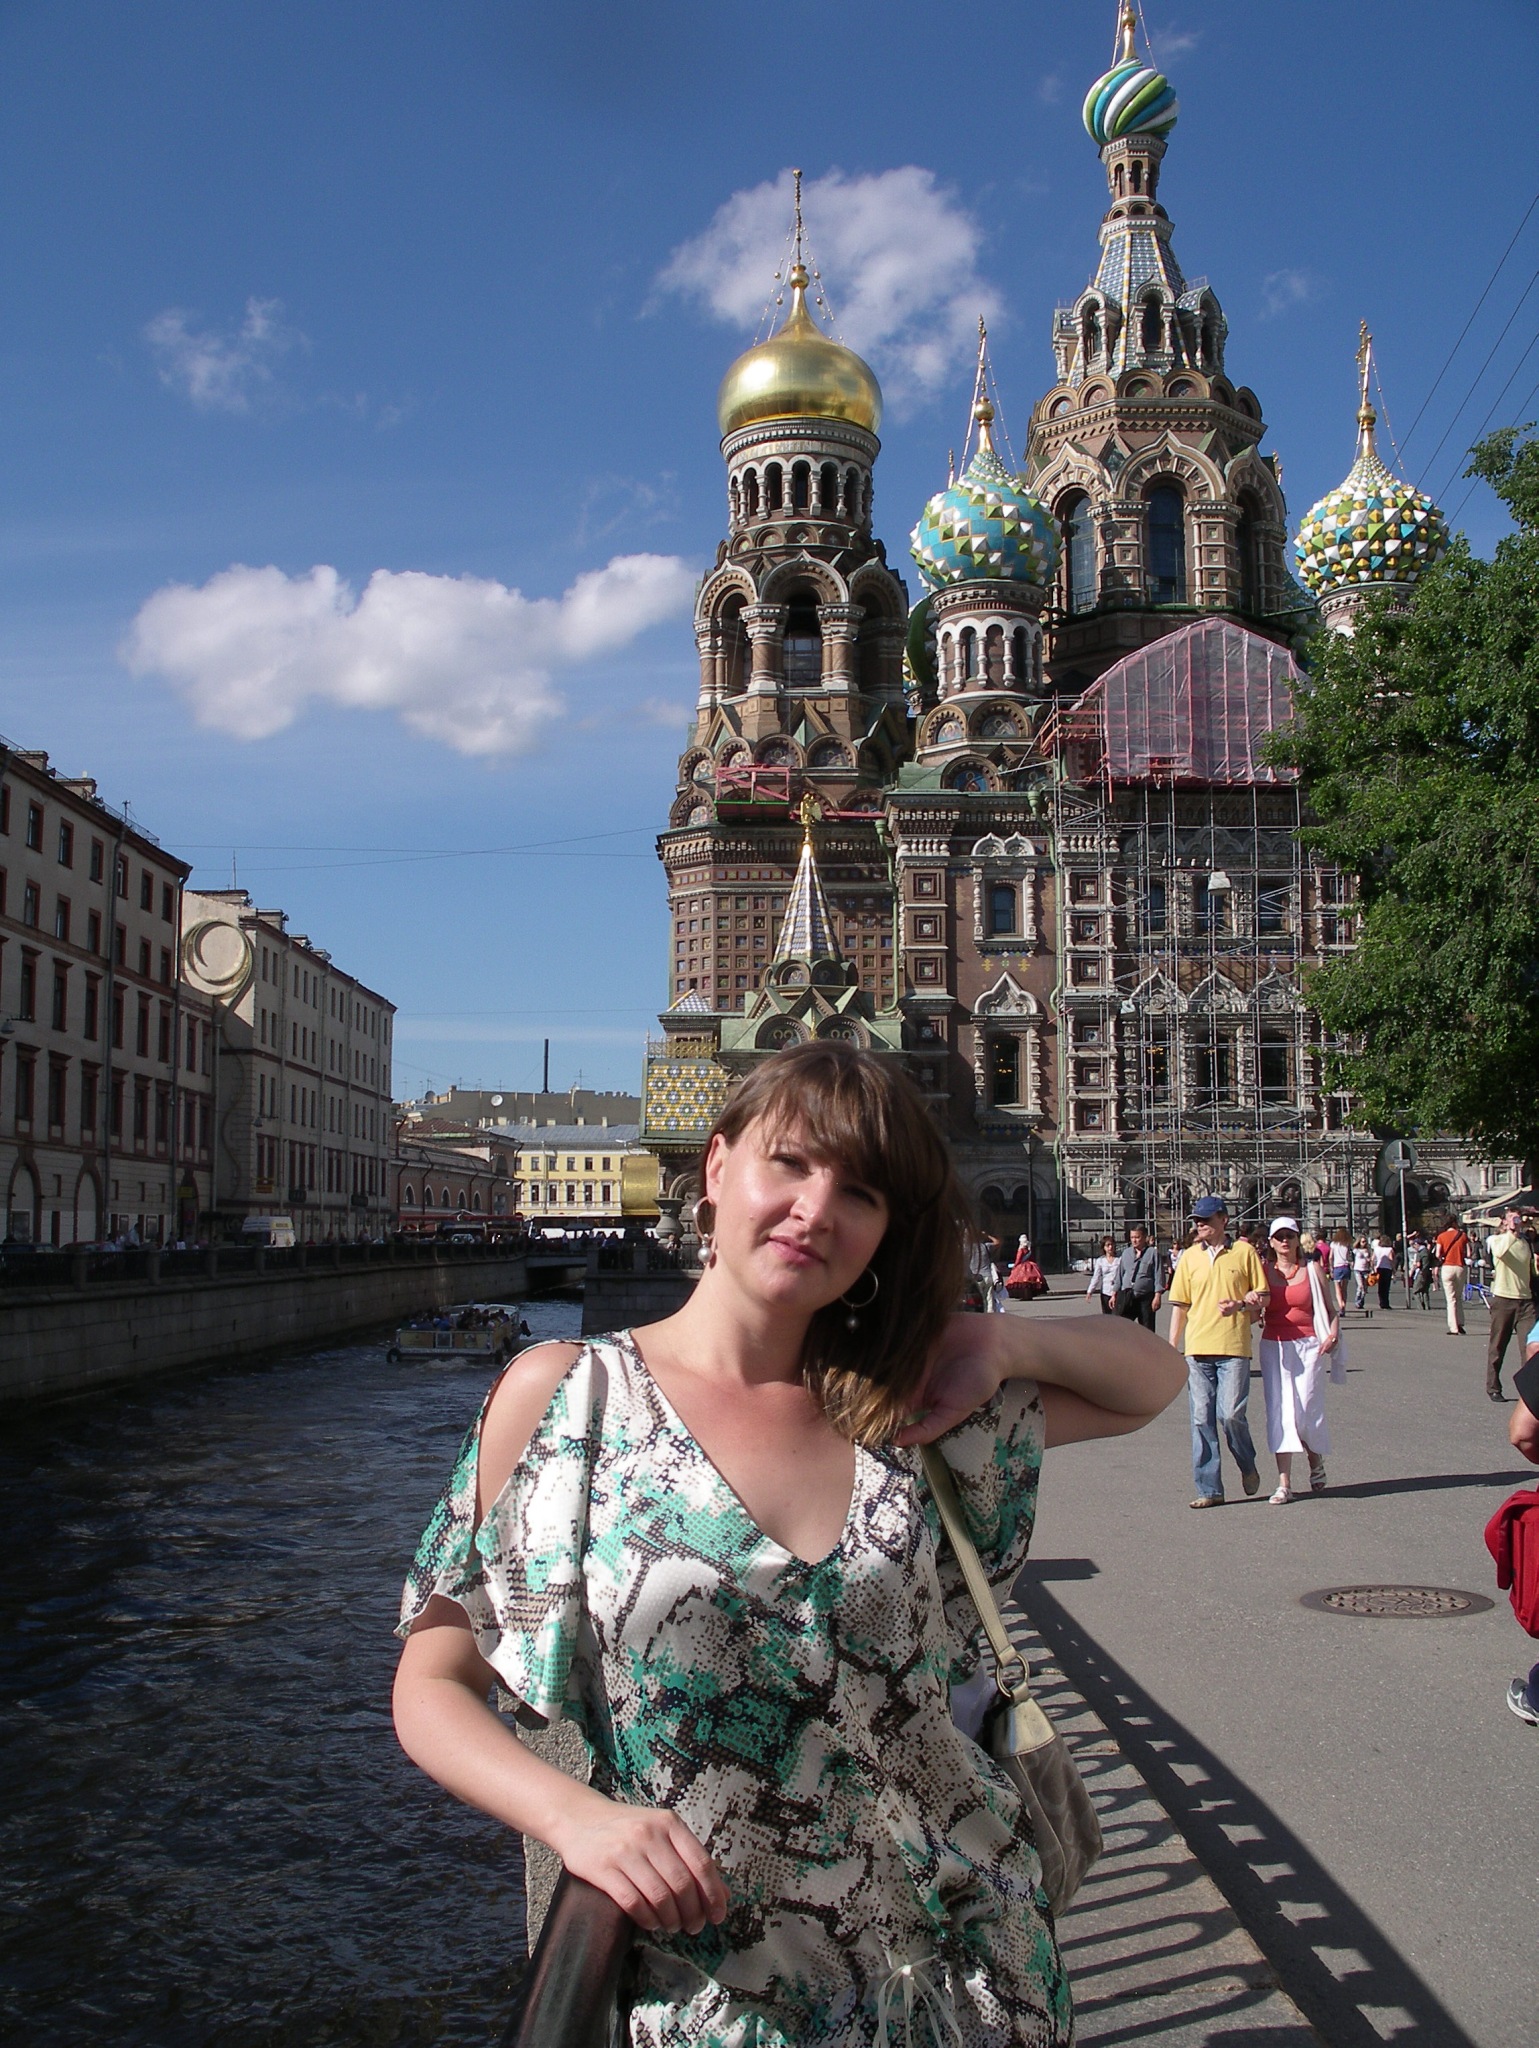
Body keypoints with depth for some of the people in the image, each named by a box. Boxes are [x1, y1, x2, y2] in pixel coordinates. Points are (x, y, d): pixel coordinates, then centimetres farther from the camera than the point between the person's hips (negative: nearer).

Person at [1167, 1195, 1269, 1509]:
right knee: (1202, 1420, 2)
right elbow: (1180, 1306, 14)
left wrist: (1239, 1304, -15)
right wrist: (1171, 1349, 9)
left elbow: (1263, 1297, 6)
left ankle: (1248, 1466, 19)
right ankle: (1209, 1490, 8)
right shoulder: (1189, 1257, 11)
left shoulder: (1244, 1252, 3)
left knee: (1231, 1414, -10)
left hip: (1233, 1346, -3)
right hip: (1198, 1348, 3)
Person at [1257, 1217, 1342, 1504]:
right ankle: (1284, 1483, -2)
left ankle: (1316, 1463, 26)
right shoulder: (1264, 1271, 7)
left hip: (1308, 1345, -1)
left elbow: (1332, 1308, 9)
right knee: (1279, 1411, -4)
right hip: (1274, 1347, 1)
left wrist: (1333, 1333, -8)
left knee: (1307, 1410, -5)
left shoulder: (1312, 1269, 5)